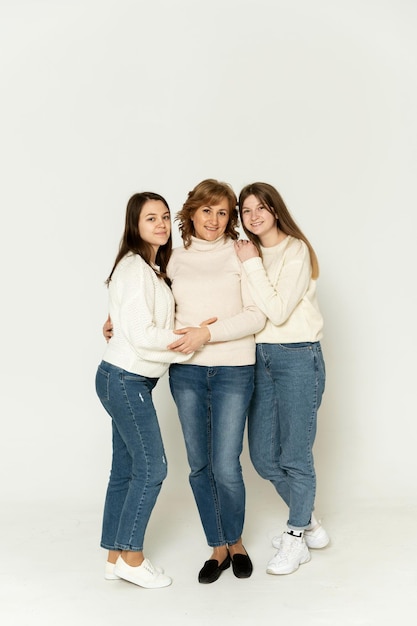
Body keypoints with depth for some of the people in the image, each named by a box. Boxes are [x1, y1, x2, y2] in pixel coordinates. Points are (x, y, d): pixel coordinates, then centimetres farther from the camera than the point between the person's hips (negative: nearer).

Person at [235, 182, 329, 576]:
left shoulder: (296, 250, -10)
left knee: (295, 454, 2)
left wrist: (252, 264, -14)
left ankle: (296, 539, 21)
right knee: (263, 456, 11)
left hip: (297, 356, -7)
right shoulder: (250, 253, 11)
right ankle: (310, 524, 32)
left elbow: (278, 311, -17)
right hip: (260, 356, 7)